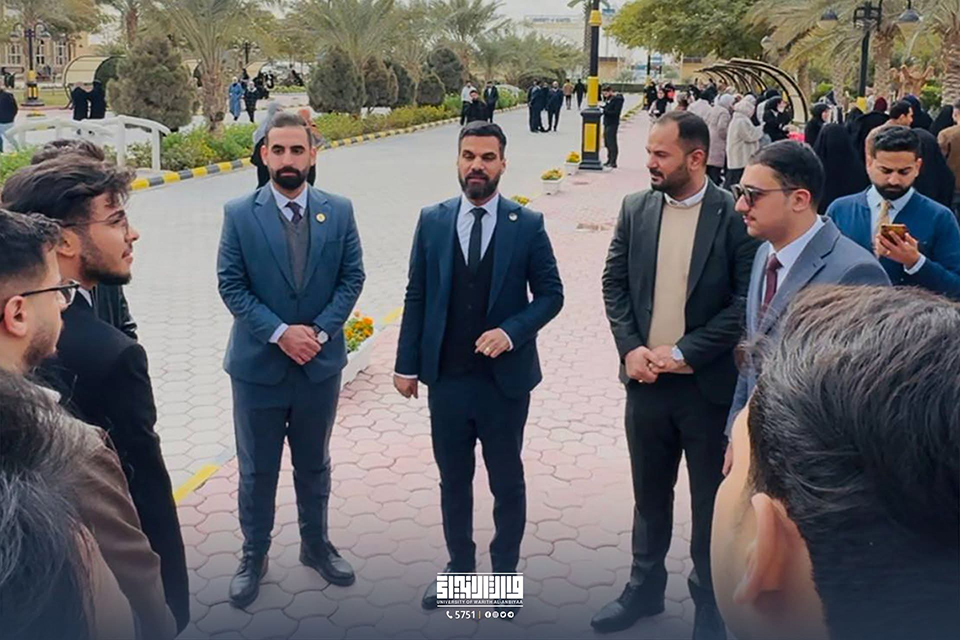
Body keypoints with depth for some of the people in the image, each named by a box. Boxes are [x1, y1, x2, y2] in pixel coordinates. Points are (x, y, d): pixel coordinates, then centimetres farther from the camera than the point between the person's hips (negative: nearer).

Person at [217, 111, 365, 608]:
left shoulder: (339, 211, -1)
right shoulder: (239, 214, -6)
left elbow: (352, 277, -2)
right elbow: (230, 285, -8)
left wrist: (319, 330, -14)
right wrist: (280, 333, -18)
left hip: (320, 361, 2)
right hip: (258, 363, -1)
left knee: (314, 464, 18)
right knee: (256, 470, 11)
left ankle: (316, 545, 37)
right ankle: (253, 557, 29)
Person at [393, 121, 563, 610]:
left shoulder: (527, 225, -6)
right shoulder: (432, 221, 0)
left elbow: (550, 294, -2)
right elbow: (416, 296, 3)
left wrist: (511, 331, -18)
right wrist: (407, 364, 1)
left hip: (505, 379, -2)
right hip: (446, 379, 2)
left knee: (507, 482, 14)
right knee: (453, 481, 17)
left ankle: (504, 571, 35)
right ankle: (460, 566, 37)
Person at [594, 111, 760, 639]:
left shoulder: (734, 215, -11)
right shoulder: (635, 208, 3)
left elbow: (745, 301, -13)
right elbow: (614, 283, 5)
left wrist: (684, 352, -16)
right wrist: (630, 348, -7)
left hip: (708, 382, -4)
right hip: (646, 377, 4)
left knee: (711, 500, 12)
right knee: (649, 493, 18)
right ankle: (645, 589, 37)